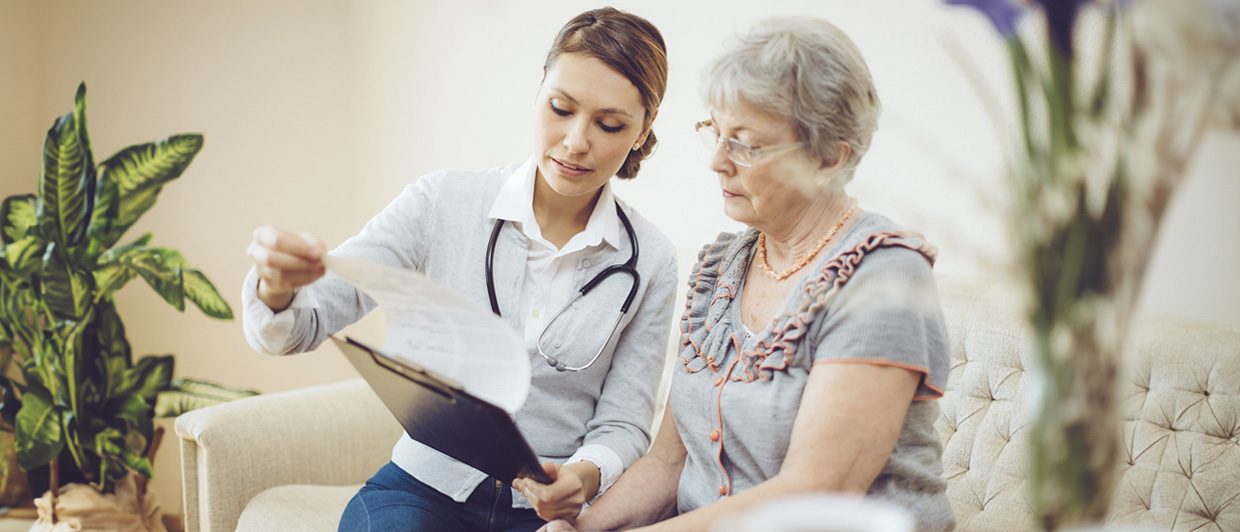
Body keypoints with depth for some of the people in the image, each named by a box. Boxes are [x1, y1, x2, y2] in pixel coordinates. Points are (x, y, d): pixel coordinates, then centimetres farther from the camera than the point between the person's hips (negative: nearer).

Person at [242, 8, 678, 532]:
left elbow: (623, 425, 3)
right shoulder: (444, 201, -5)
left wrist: (585, 475, -20)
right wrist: (277, 287, -31)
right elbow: (298, 326, -7)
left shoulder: (650, 265, -2)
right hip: (425, 487, -1)